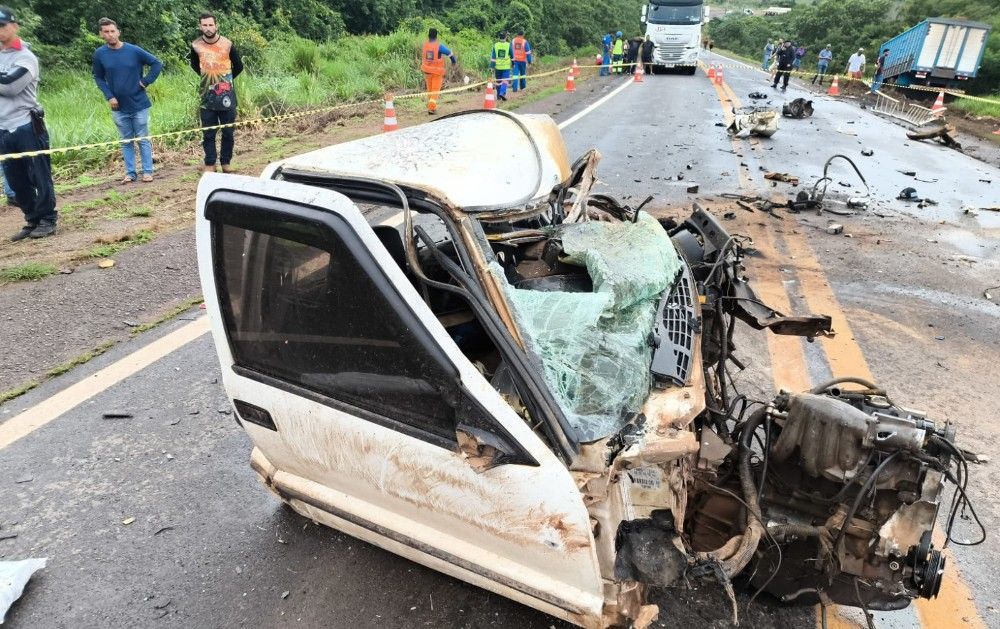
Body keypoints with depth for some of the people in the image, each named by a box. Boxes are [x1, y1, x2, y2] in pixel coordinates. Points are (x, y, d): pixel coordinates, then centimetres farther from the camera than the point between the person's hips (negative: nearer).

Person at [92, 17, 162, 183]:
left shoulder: (134, 50, -7)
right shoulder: (100, 54, -1)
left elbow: (157, 64, 0)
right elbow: (98, 78, 7)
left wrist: (146, 81, -6)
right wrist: (109, 96, -6)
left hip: (139, 104, -2)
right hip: (118, 107, 2)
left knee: (143, 140, 4)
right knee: (126, 142, 9)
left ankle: (147, 171, 11)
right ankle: (130, 173, 14)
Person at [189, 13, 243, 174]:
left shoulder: (227, 44, -5)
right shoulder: (196, 45, 0)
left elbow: (238, 66, 8)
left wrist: (226, 80, 11)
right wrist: (207, 78, 13)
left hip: (226, 95, -1)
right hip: (207, 96, 1)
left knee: (228, 132, 3)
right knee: (208, 133, 3)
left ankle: (225, 163, 15)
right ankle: (210, 165, 10)